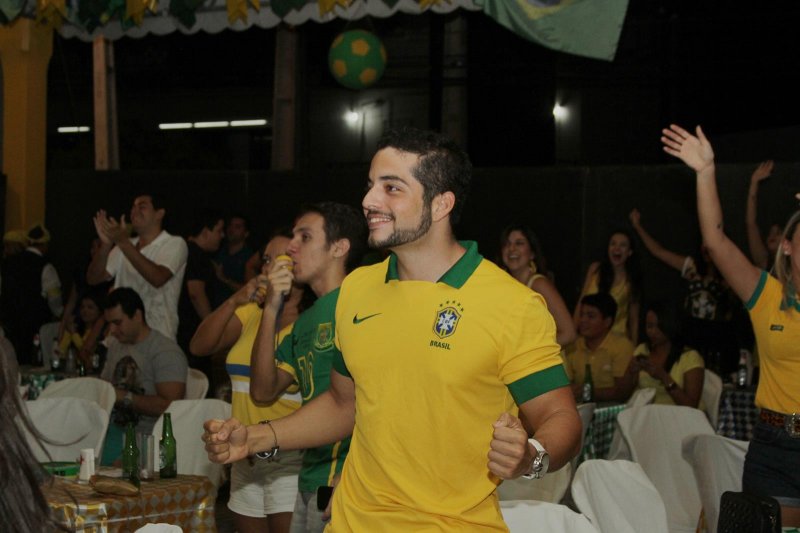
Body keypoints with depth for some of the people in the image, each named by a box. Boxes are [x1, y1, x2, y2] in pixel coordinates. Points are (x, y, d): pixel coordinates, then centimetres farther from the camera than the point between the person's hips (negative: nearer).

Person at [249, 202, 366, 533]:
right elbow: (264, 391, 10)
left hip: (344, 482, -8)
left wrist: (349, 481, -19)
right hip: (312, 481, 8)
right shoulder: (306, 320, 16)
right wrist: (271, 310, 2)